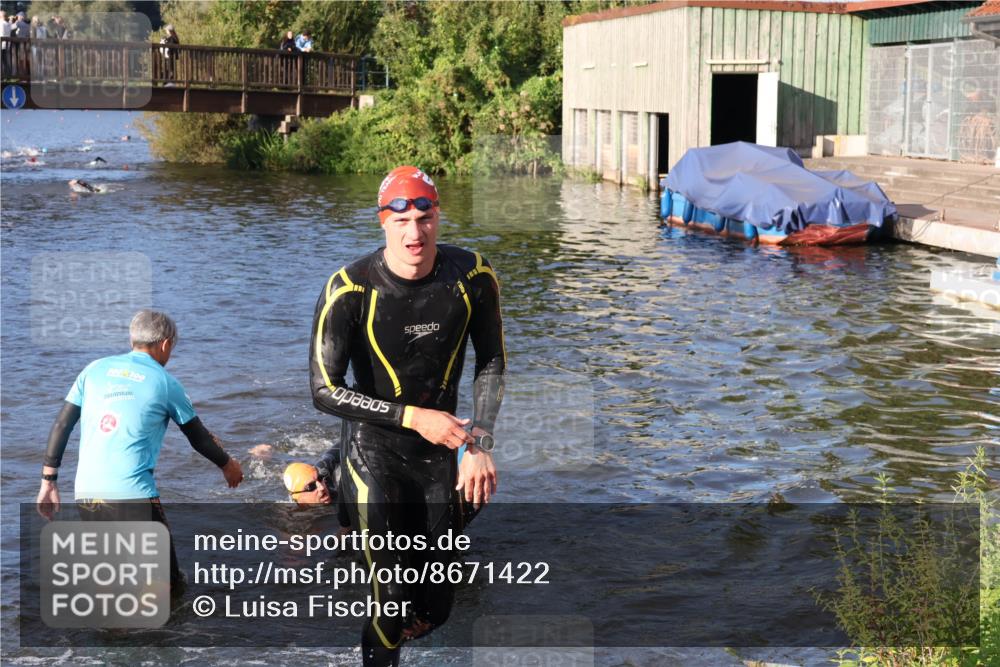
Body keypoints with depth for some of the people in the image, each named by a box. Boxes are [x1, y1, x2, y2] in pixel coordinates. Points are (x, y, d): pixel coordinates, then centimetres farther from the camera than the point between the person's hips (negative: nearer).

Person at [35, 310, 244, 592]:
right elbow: (199, 438, 14)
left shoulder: (96, 369, 12)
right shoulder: (164, 382, 4)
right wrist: (227, 465, 32)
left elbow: (61, 425, 10)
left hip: (85, 494, 5)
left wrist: (48, 481, 17)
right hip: (133, 495, -5)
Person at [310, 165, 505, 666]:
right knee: (393, 601, -8)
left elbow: (491, 363, 6)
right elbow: (325, 392, -19)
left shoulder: (473, 277, -9)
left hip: (439, 452, 4)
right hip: (374, 453, -4)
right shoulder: (349, 291, -21)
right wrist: (414, 417, -22)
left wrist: (480, 446, -2)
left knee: (435, 607, 11)